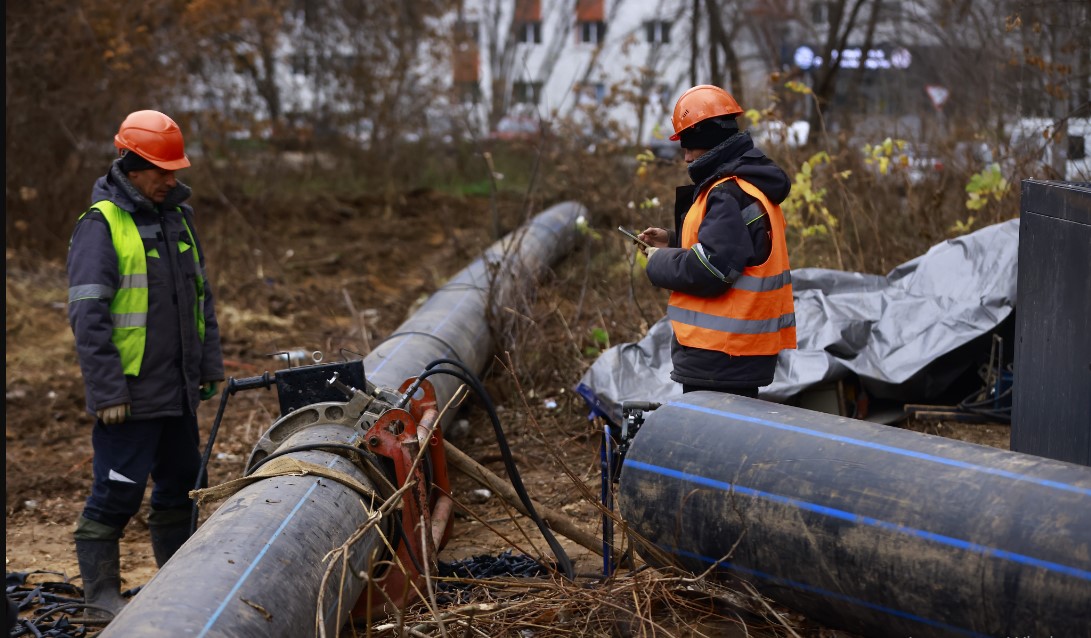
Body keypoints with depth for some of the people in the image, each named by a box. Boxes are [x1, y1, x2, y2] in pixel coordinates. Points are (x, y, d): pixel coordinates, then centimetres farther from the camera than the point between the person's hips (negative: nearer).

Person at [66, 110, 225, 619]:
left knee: (180, 486, 16)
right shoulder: (101, 225, -12)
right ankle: (101, 595, 9)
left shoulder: (178, 218, 11)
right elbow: (88, 316, -16)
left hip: (178, 390, 8)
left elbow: (201, 298, 19)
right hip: (130, 395, -8)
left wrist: (210, 365, 15)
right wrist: (107, 391, -19)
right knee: (117, 494, -2)